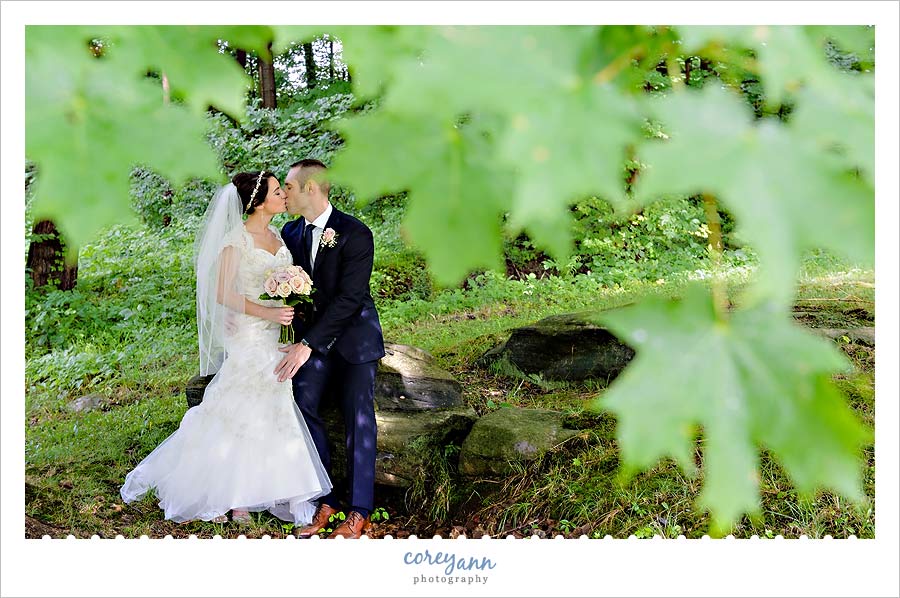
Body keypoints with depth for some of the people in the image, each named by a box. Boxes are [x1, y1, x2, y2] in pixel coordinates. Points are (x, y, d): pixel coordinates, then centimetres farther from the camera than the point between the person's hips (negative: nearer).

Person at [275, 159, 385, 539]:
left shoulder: (356, 234, -17)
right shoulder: (291, 232, 3)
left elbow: (349, 298, -23)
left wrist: (307, 344, -26)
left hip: (354, 334, -5)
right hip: (312, 336, 5)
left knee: (358, 418, -4)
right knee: (303, 408, -7)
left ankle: (359, 511, 8)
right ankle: (325, 503, 5)